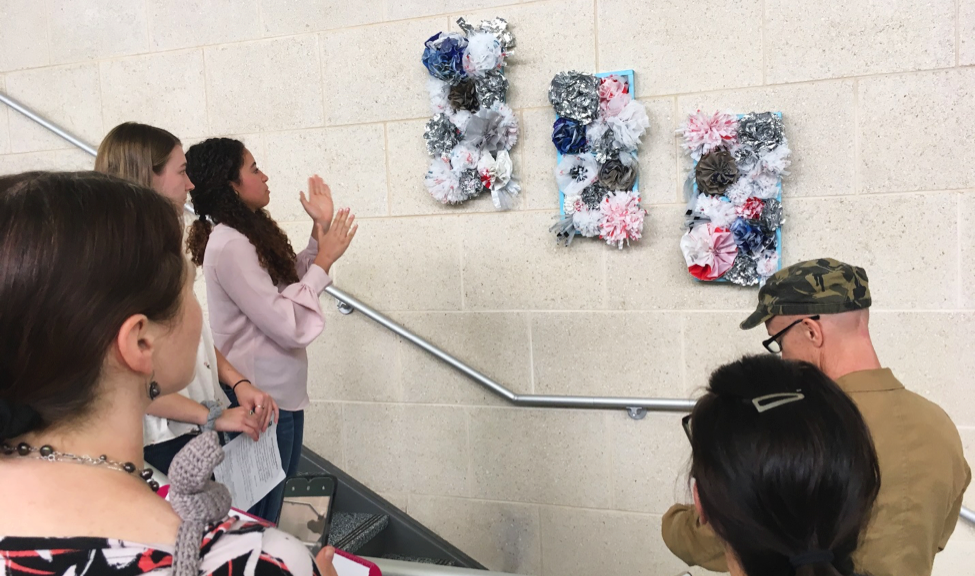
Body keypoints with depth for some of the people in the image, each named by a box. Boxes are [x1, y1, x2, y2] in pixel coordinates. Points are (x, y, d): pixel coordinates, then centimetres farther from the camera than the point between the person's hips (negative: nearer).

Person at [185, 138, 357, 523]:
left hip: (283, 395, 9)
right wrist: (325, 260, -16)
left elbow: (291, 284, 13)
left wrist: (320, 230, 6)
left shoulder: (249, 233, 8)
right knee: (258, 519, 6)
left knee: (272, 507, 21)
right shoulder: (229, 245, -21)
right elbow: (290, 326, -24)